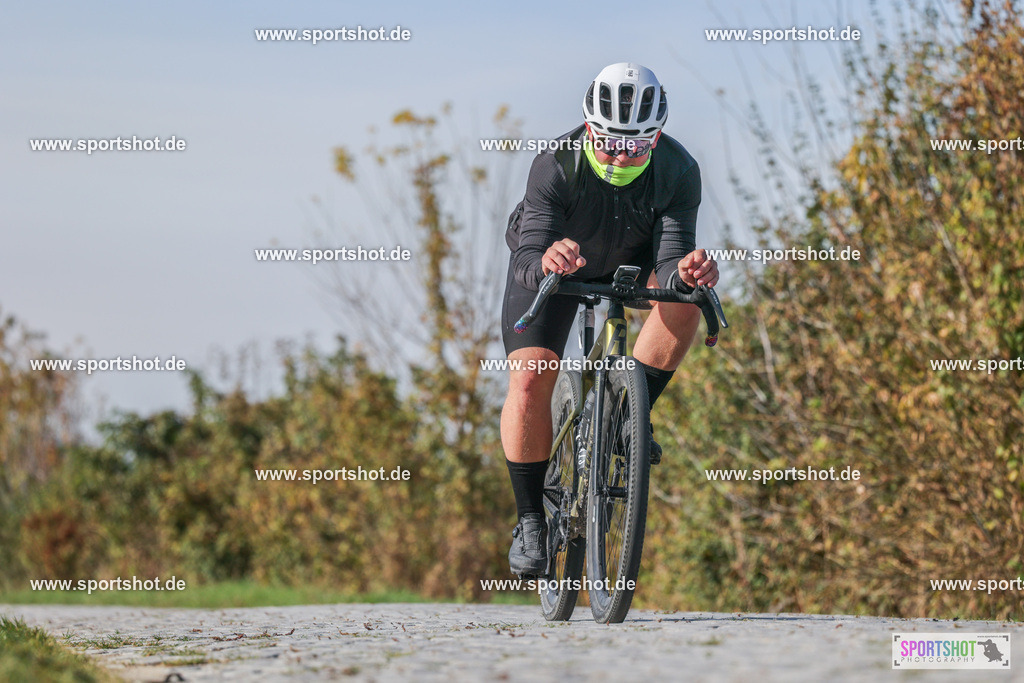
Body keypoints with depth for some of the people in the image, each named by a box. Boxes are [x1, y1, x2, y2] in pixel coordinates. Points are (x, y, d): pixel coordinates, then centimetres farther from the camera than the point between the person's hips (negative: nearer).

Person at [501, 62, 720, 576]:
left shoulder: (677, 172, -30)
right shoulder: (556, 166, -36)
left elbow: (670, 262, -34)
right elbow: (527, 260, -43)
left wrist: (687, 271, -58)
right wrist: (546, 262, -67)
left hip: (629, 262, 2)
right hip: (549, 267, -2)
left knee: (682, 297, -29)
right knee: (529, 383, -18)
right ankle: (531, 522, -4)